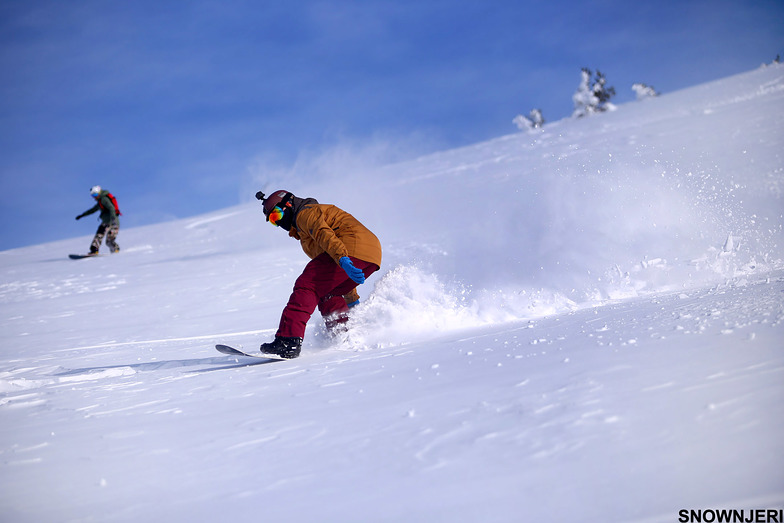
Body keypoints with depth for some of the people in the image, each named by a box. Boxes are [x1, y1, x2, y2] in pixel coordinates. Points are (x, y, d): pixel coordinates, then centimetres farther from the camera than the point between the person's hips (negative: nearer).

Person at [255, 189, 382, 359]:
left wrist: (342, 259, -32)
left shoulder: (306, 213, 6)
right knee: (325, 294, 22)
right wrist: (352, 300, 39)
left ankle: (288, 341, -26)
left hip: (352, 249, -10)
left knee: (307, 286, -12)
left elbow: (324, 234, -17)